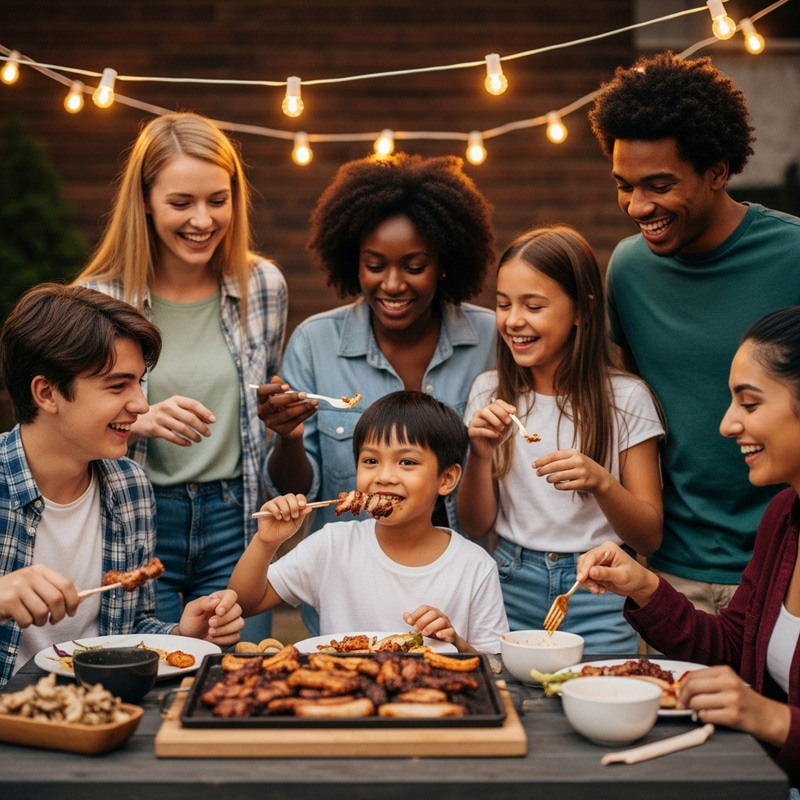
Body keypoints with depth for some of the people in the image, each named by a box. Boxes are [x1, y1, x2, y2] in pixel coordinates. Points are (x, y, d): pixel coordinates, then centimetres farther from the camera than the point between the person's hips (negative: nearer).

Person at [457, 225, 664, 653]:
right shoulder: (488, 391, 3)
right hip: (512, 589, 3)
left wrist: (601, 482, -24)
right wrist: (479, 454, -15)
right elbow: (475, 526, 3)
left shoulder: (625, 398, -7)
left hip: (597, 599, -2)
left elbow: (649, 536, -6)